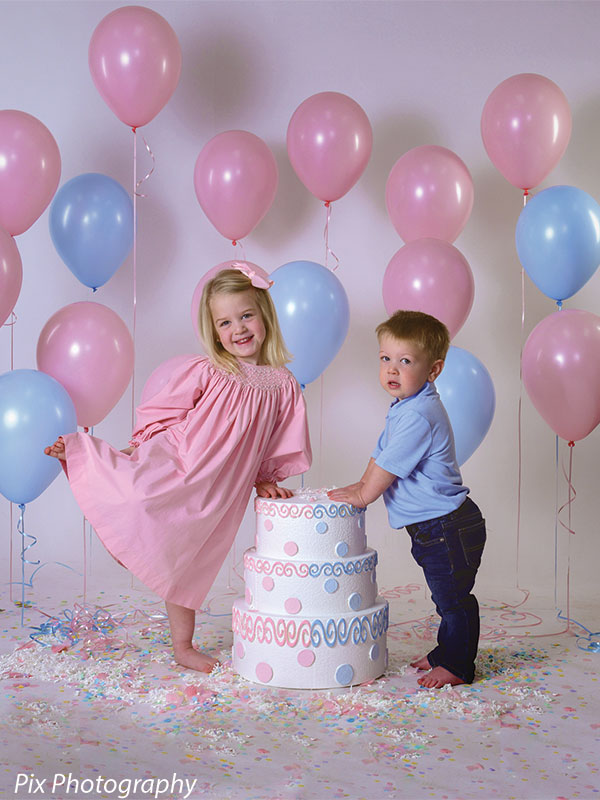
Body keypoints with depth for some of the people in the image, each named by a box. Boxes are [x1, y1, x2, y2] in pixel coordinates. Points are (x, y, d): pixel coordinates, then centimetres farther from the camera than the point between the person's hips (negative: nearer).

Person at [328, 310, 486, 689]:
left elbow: (389, 466, -20)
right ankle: (446, 653, 36)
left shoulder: (419, 415, -25)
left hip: (448, 528, -10)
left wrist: (361, 496, -6)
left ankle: (458, 665, 17)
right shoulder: (405, 407, 9)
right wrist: (363, 484, 11)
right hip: (434, 528, 10)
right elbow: (382, 453, 21)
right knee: (447, 597, 22)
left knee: (454, 598, 4)